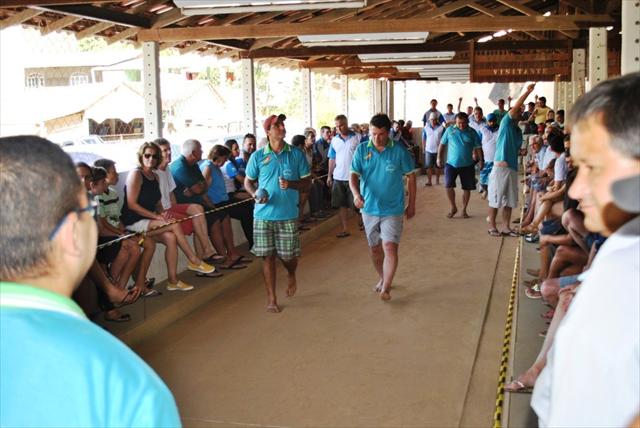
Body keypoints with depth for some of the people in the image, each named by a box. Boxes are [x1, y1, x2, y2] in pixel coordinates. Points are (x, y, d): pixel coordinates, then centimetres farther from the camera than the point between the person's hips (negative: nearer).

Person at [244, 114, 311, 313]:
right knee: (268, 256, 3)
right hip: (263, 214, 0)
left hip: (288, 214, 0)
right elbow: (248, 182, 10)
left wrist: (291, 184, -17)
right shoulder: (258, 156, 1)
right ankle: (271, 299, 16)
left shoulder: (296, 154, 1)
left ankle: (291, 275, 40)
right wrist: (255, 195, -11)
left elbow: (307, 183, 3)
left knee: (289, 256, 4)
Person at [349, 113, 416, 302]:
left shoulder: (399, 150, -8)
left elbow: (411, 176, 1)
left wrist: (412, 205, 3)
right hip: (369, 208, 3)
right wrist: (356, 194, -27)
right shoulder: (362, 150, -2)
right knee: (374, 248, 15)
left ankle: (386, 287, -6)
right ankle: (382, 278, 37)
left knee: (390, 247, -14)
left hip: (392, 209, -3)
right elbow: (354, 175, -6)